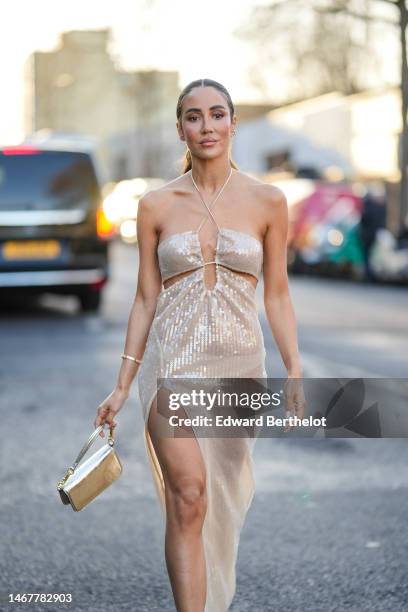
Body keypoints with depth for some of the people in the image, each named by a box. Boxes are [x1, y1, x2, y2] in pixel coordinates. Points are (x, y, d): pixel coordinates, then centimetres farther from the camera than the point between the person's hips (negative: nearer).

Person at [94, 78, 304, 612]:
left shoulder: (267, 201, 1)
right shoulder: (156, 206, 2)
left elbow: (277, 294, 5)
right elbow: (146, 299, 5)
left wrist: (295, 373, -2)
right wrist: (122, 387, 4)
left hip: (239, 360, 1)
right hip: (173, 359, -1)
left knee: (224, 498, 13)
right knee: (188, 498, -14)